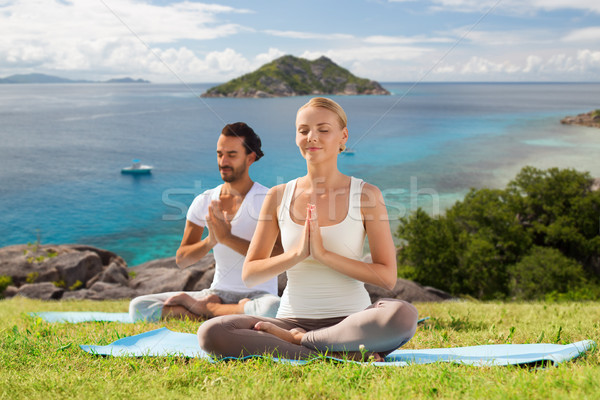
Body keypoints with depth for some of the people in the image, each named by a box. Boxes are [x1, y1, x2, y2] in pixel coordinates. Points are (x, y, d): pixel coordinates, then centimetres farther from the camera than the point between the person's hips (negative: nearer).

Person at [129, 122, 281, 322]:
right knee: (138, 306, -10)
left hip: (257, 295, -3)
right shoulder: (204, 201, 6)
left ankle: (204, 308, -16)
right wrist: (210, 241, -17)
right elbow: (181, 259, 4)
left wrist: (227, 237, -26)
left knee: (273, 308, -42)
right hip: (218, 293, 4)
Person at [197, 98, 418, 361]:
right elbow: (249, 274, 4)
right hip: (293, 318, 2)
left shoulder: (366, 195, 0)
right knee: (210, 333, -25)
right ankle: (341, 355, -23)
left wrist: (323, 253, -16)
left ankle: (296, 341, -17)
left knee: (403, 314, -35)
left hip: (350, 320, -1)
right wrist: (297, 253, -13)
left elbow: (387, 277, -6)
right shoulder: (279, 196, 6)